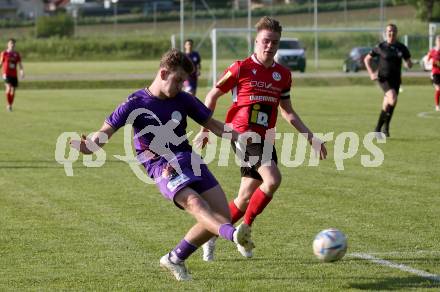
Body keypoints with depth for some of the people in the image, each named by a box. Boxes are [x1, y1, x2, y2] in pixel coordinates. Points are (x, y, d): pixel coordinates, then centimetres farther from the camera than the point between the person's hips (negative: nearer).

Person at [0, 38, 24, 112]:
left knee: (13, 91, 5)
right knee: (9, 88, -22)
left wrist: (22, 71, -12)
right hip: (6, 74, -4)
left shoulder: (17, 54, 9)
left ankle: (10, 105, 20)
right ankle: (8, 104, -10)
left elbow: (19, 64, 6)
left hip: (14, 75, 4)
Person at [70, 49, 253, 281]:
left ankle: (175, 259, 10)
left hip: (189, 159, 6)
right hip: (162, 168, -6)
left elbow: (212, 124, 19)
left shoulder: (183, 100, 10)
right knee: (194, 203, -33)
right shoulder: (136, 103, -2)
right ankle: (234, 235, -60)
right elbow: (105, 132, -2)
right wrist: (88, 146, -23)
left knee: (222, 215, -4)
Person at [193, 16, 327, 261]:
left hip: (265, 139, 6)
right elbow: (213, 96, 4)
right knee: (273, 179, -26)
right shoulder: (241, 68, -5)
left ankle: (212, 236, 24)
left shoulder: (283, 75, 11)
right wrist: (205, 130, 2)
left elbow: (288, 112, 21)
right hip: (242, 135, -6)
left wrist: (310, 136, 15)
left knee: (247, 198, 6)